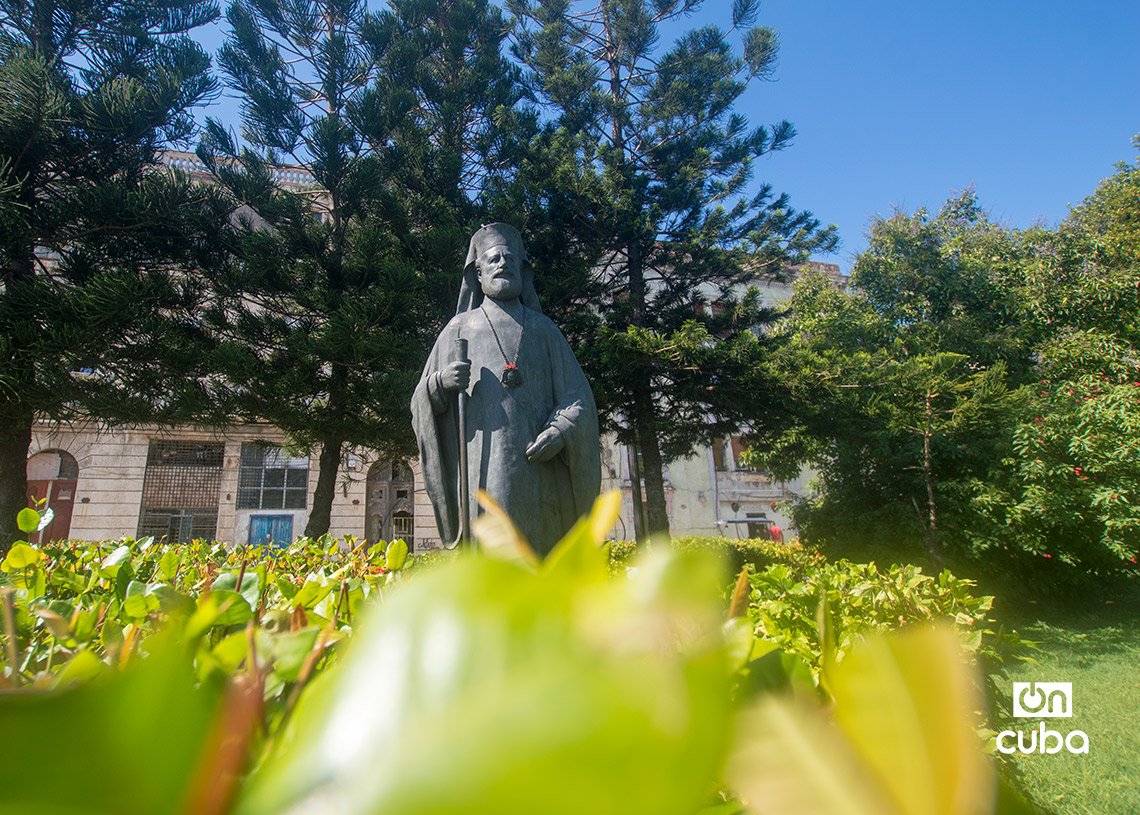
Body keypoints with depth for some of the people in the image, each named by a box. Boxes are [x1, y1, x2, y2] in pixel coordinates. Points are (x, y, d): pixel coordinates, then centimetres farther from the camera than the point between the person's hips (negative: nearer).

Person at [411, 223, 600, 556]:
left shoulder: (543, 329, 18)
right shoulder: (458, 330, 18)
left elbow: (578, 395, 11)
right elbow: (422, 405, 16)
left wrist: (560, 432, -9)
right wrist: (440, 383, -7)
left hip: (538, 468, 1)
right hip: (481, 469, -1)